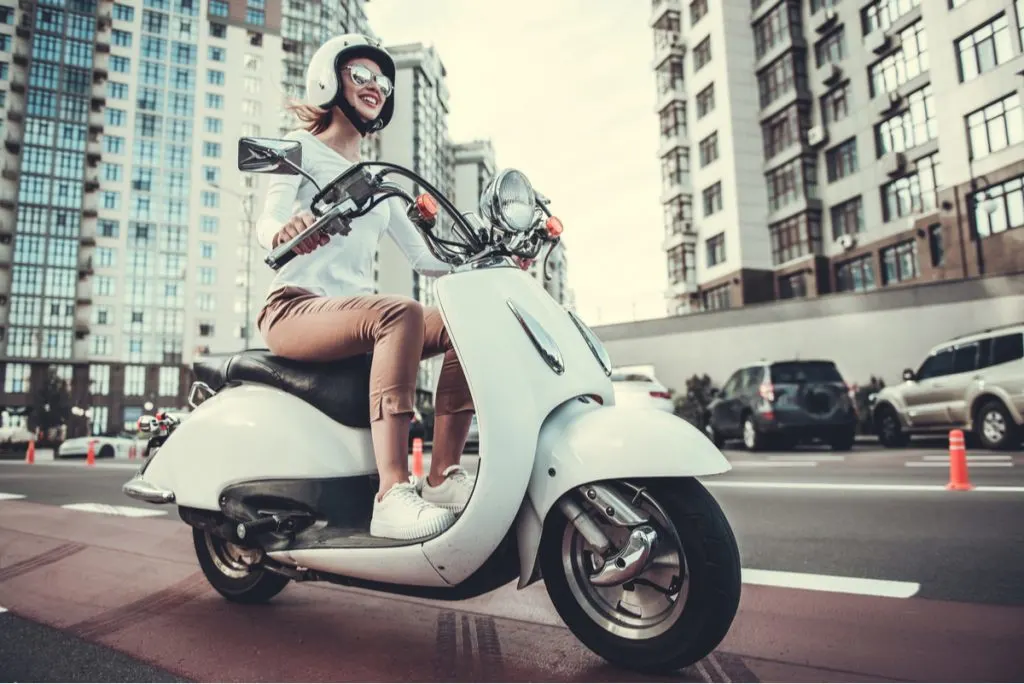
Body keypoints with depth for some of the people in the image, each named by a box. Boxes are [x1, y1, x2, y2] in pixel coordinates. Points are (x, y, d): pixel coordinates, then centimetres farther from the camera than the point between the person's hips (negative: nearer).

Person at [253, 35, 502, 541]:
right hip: (296, 307, -6)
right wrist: (283, 230, -39)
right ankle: (393, 495, -41)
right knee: (401, 315, -35)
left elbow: (423, 257, 17)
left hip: (356, 312, 6)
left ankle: (443, 474, -19)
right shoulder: (303, 147, 6)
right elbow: (266, 219, -13)